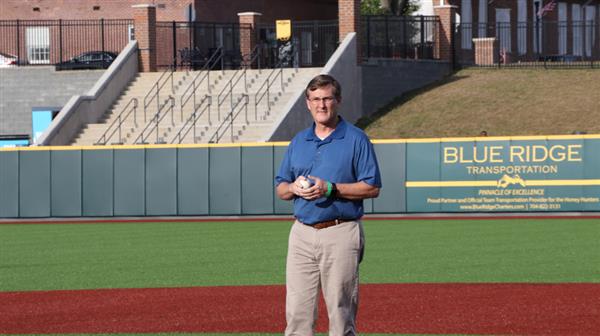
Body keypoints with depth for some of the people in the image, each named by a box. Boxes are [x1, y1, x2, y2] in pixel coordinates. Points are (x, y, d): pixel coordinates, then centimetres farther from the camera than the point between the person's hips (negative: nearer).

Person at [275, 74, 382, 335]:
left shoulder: (356, 140, -1)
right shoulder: (298, 142, 15)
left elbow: (372, 188, -7)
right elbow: (281, 189, 19)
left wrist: (331, 189, -16)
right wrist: (293, 187, -5)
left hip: (340, 234, -5)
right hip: (302, 233, 5)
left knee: (341, 313, -3)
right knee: (297, 311, 1)